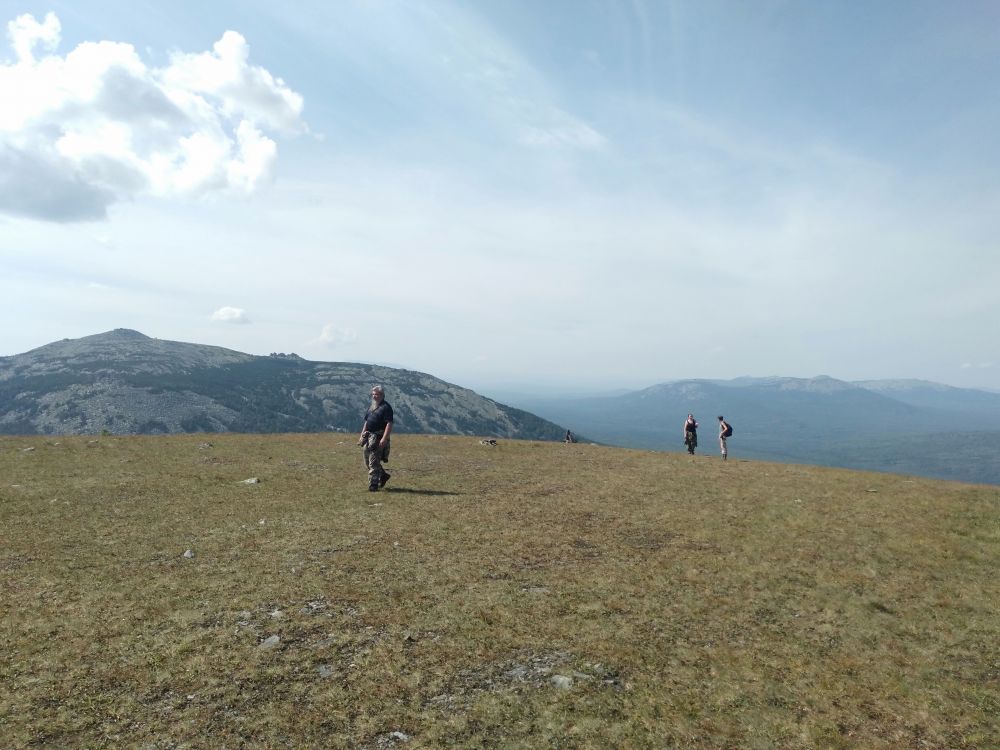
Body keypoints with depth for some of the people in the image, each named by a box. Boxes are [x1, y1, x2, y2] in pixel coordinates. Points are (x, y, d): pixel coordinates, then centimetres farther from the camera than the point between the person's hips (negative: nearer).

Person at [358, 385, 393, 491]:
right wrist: (362, 435, 17)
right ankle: (383, 475, 30)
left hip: (378, 438, -9)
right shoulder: (371, 406, 17)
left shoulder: (386, 407, -10)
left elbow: (389, 424, -18)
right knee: (367, 461, 14)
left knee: (373, 462, -8)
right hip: (368, 437, 9)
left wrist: (384, 439, -25)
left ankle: (373, 485, -1)